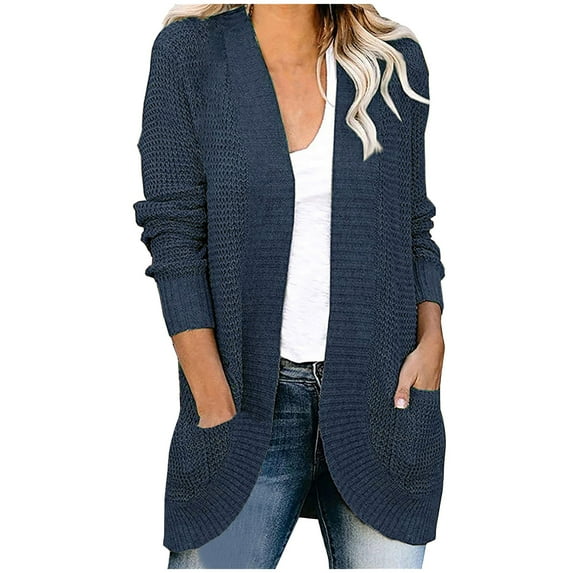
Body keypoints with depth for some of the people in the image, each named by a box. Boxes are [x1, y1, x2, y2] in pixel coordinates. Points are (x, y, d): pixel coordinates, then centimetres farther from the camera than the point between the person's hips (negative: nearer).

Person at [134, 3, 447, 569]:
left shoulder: (394, 61, 8)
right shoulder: (188, 52, 1)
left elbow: (414, 227, 14)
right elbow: (173, 236, -5)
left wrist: (432, 339, -3)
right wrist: (215, 405, -11)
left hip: (380, 392, 2)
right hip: (251, 393, -1)